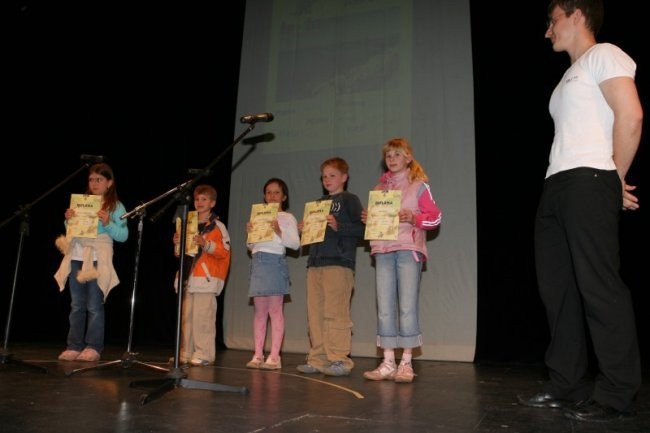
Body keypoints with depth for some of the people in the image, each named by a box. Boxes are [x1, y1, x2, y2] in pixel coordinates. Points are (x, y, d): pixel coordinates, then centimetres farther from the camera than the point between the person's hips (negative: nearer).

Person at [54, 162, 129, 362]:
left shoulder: (116, 207, 1)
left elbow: (123, 235, -4)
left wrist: (107, 223, -18)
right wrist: (68, 220, -2)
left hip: (98, 259, -4)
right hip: (77, 256, 5)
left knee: (94, 306, -2)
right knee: (76, 305, 8)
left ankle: (93, 347, 6)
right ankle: (74, 346, 15)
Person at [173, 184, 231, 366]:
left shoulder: (217, 226, 0)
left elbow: (224, 251, -10)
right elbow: (180, 253, 26)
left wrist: (205, 243, -21)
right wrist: (178, 243, 5)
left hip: (206, 278, -7)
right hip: (188, 277, 7)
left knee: (202, 316, -10)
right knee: (185, 316, 7)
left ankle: (204, 353, -4)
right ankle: (186, 353, 15)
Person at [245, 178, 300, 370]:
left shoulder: (287, 218, 4)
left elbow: (295, 244, -6)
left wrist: (279, 232, -19)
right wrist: (250, 233, 1)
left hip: (275, 262, -5)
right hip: (258, 261, 5)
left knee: (275, 310, -5)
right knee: (260, 311, 6)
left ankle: (274, 356, -2)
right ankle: (258, 355, 10)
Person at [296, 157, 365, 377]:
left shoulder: (349, 199, 3)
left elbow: (361, 227, -8)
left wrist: (338, 226, -19)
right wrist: (305, 228, 10)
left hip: (339, 262, -7)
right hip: (315, 262, 7)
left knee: (335, 312, -10)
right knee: (315, 313, 6)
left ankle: (340, 359, -4)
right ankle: (318, 359, 13)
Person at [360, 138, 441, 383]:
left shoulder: (418, 185, 3)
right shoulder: (379, 188, 18)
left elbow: (435, 216, -1)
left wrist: (414, 218, -17)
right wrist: (367, 219, 1)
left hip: (409, 250, -5)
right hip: (383, 250, 5)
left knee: (407, 307, -5)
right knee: (384, 308, 3)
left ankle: (406, 363, 4)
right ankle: (388, 363, 10)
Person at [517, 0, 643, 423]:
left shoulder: (604, 55, 2)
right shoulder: (571, 74, 28)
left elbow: (631, 116, -11)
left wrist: (615, 178, -4)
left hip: (588, 181, -9)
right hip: (557, 184, 9)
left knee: (598, 286, -9)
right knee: (558, 287, 7)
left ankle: (617, 395, -1)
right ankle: (568, 386, 14)